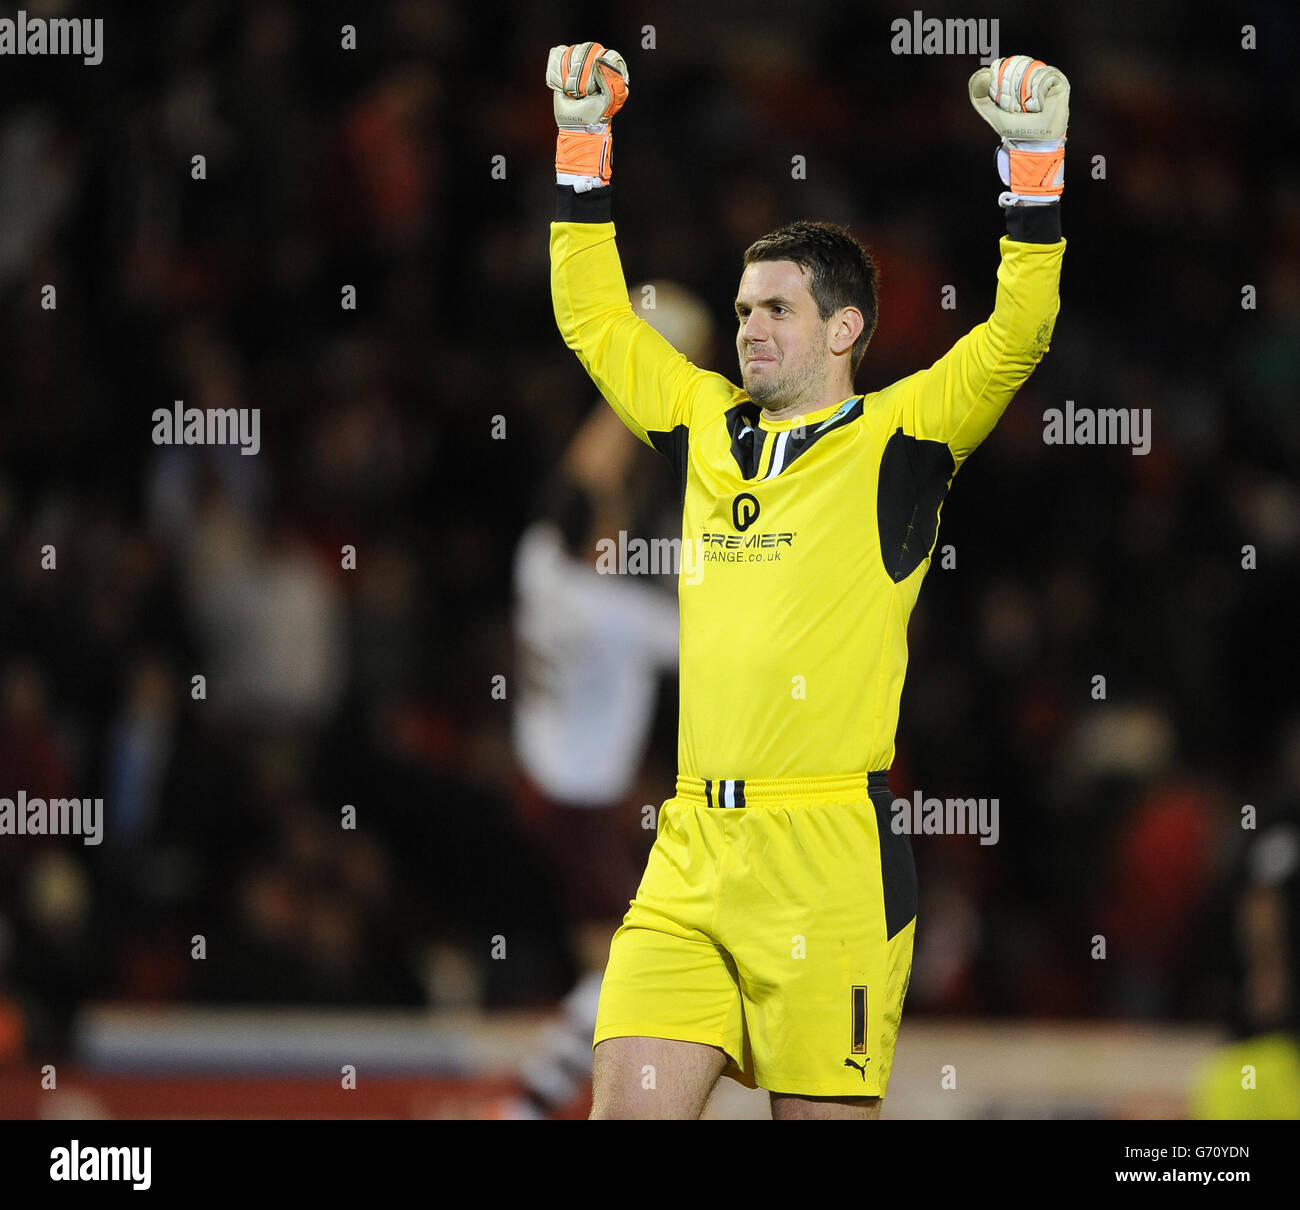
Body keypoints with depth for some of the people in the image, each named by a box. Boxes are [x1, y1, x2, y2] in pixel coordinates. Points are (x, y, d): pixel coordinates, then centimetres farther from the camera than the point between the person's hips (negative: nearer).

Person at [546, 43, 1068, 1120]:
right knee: (630, 1103, -5)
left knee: (823, 1115, -3)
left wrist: (1036, 164, -13)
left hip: (829, 852, -5)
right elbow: (592, 320, 28)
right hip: (690, 856, 5)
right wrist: (583, 143, 25)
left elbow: (1016, 336, -7)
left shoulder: (895, 442, 3)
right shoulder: (706, 427, 17)